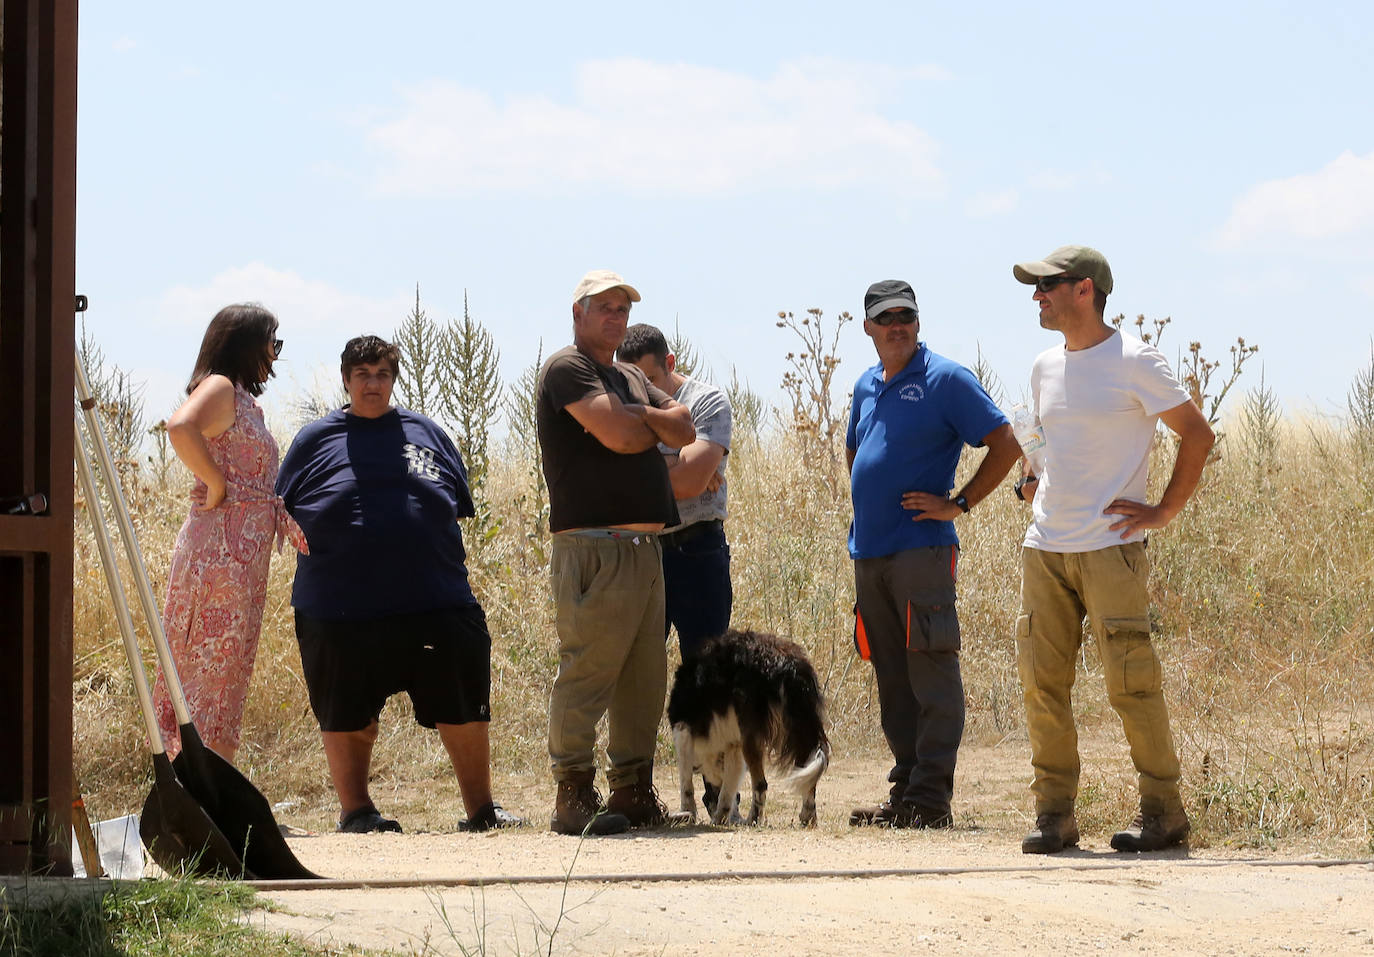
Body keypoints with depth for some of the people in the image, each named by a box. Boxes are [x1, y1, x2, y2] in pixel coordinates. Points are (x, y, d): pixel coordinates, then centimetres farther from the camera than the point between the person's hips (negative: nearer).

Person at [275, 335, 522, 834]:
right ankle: (355, 810, 18)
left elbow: (459, 506, 18)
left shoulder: (425, 433, 13)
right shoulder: (316, 439, 7)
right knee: (347, 717, 4)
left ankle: (481, 808, 14)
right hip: (341, 612, -2)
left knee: (463, 708, 4)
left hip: (435, 605, 2)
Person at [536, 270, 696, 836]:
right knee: (586, 674, -9)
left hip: (644, 549, 9)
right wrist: (655, 426, 4)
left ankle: (633, 790, 15)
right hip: (594, 549, -9)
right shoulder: (567, 370, -4)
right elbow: (619, 436, -17)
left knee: (644, 679, 10)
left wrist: (637, 420, -6)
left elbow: (684, 429, 10)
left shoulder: (631, 380, 24)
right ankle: (573, 798, -8)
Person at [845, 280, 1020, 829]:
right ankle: (904, 791, 13)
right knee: (892, 680, 9)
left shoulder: (945, 380, -4)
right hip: (868, 552, 7)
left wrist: (957, 504, -10)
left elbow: (1005, 445, -7)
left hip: (921, 549, -7)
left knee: (931, 675, -8)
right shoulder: (866, 387, 17)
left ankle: (930, 798, -9)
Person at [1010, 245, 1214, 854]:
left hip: (1111, 548, -6)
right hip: (1043, 550, 6)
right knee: (1042, 685, 1)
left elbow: (1197, 435, -4)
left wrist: (1164, 511, -7)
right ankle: (1054, 814, 7)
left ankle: (1163, 812, 1)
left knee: (1130, 683, -8)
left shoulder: (1134, 362, -6)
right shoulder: (1045, 368, 15)